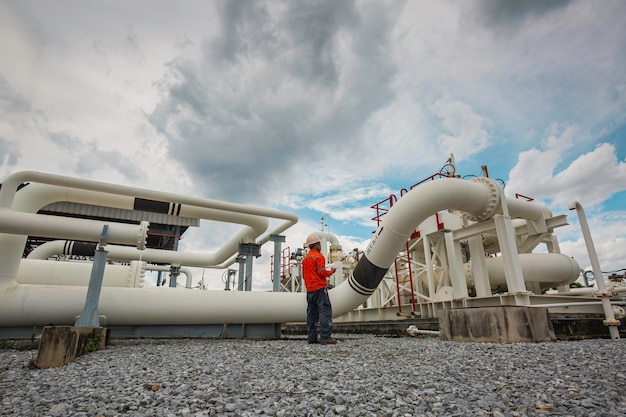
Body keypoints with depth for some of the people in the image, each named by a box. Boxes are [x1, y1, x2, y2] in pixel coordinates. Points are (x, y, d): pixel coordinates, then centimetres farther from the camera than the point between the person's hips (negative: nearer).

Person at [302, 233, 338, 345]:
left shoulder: (305, 258, 16)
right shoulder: (319, 256, -7)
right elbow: (322, 272, -14)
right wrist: (331, 271, 2)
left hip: (309, 289, 8)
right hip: (320, 288, -8)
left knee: (311, 313, 9)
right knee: (325, 311, -6)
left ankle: (312, 337, 10)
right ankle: (325, 337, -10)